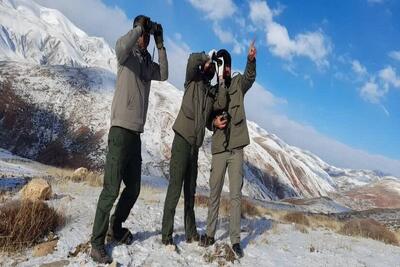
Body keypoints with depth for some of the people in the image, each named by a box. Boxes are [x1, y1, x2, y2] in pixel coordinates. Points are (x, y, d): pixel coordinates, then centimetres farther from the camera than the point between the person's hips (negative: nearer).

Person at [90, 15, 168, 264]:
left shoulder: (148, 61, 18)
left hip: (136, 133, 8)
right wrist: (141, 26, -9)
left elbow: (164, 74, 8)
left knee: (133, 188, 14)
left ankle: (116, 229, 31)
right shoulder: (128, 55, -3)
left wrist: (160, 44, 8)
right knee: (112, 189, -6)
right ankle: (97, 242, 5)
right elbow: (121, 47, -25)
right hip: (121, 130, -7)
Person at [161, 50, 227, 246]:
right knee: (175, 188, -8)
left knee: (190, 191, 10)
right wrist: (207, 56, 4)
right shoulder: (193, 80, 5)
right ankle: (166, 235, -1)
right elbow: (192, 59, -13)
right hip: (182, 140, -6)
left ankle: (191, 233, 19)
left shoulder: (212, 92, 18)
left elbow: (221, 104, 1)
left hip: (195, 144, 6)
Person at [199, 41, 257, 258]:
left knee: (236, 195, 1)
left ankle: (235, 239, 8)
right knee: (214, 193, 8)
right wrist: (214, 122, -12)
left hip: (236, 148, -1)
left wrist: (251, 60, -31)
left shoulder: (238, 84, 7)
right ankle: (210, 233, 21)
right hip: (219, 148, 1)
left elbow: (249, 77, -13)